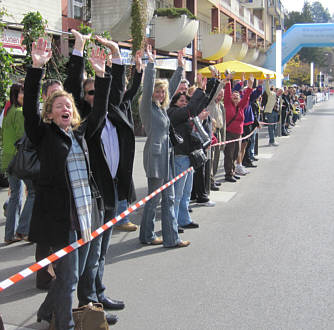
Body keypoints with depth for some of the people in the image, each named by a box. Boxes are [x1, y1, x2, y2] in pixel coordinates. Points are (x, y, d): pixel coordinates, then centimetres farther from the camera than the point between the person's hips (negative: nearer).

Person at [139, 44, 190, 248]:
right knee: (154, 198, 1)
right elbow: (148, 87, -22)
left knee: (169, 198, 9)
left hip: (166, 155, 9)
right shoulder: (147, 107, -7)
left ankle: (171, 238, 16)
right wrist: (151, 64, -26)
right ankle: (147, 236, 15)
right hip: (155, 155, -9)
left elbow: (173, 86, 23)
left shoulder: (162, 107, 14)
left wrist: (180, 67, 21)